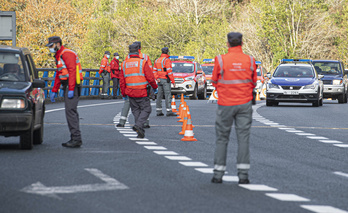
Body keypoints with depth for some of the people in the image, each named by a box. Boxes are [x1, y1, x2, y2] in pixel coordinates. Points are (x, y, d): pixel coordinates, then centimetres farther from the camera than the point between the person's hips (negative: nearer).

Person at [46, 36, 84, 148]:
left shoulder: (67, 54, -11)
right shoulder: (58, 56, 22)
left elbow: (72, 71, -20)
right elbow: (58, 74, 29)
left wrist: (71, 89, -24)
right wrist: (54, 91, 27)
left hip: (72, 85, -10)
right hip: (66, 86, 10)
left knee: (70, 111, -15)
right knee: (70, 111, 9)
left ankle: (76, 139, -16)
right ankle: (74, 139, 11)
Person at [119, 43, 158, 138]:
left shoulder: (124, 64, 5)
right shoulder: (143, 62, -9)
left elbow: (122, 80, 8)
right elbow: (150, 77, -10)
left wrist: (123, 93, 17)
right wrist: (154, 86, 9)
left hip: (130, 92, 4)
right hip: (142, 93, -4)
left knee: (136, 111, 13)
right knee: (146, 109, 6)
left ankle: (140, 132, 9)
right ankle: (138, 125, -17)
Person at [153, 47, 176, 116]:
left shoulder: (157, 60, 13)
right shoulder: (167, 60, -12)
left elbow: (155, 70, 8)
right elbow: (169, 71, -17)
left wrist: (157, 78, -2)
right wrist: (173, 81, -13)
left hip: (159, 80, 8)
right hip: (166, 80, -8)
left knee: (159, 95, 9)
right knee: (168, 95, -7)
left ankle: (158, 111, 9)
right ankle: (169, 111, -11)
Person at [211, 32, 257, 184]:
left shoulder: (221, 60, -9)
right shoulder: (250, 60, -2)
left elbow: (214, 82, 3)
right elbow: (253, 83, 8)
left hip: (225, 104, -1)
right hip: (244, 103, 1)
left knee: (222, 138, 8)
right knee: (243, 137, 3)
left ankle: (218, 174, 8)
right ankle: (243, 174, -2)